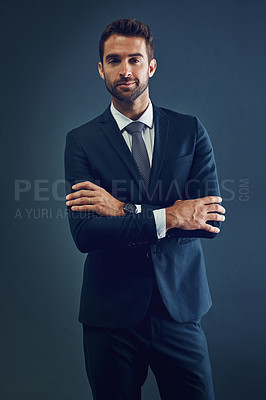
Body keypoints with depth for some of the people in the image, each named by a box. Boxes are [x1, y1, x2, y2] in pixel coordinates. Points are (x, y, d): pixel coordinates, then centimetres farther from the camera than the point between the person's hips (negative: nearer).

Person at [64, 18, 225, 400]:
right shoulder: (81, 140, -2)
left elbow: (212, 215, -9)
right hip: (111, 313, -1)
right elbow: (84, 233, -13)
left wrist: (124, 210, -16)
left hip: (180, 308, 1)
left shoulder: (190, 131, 1)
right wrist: (168, 217, -20)